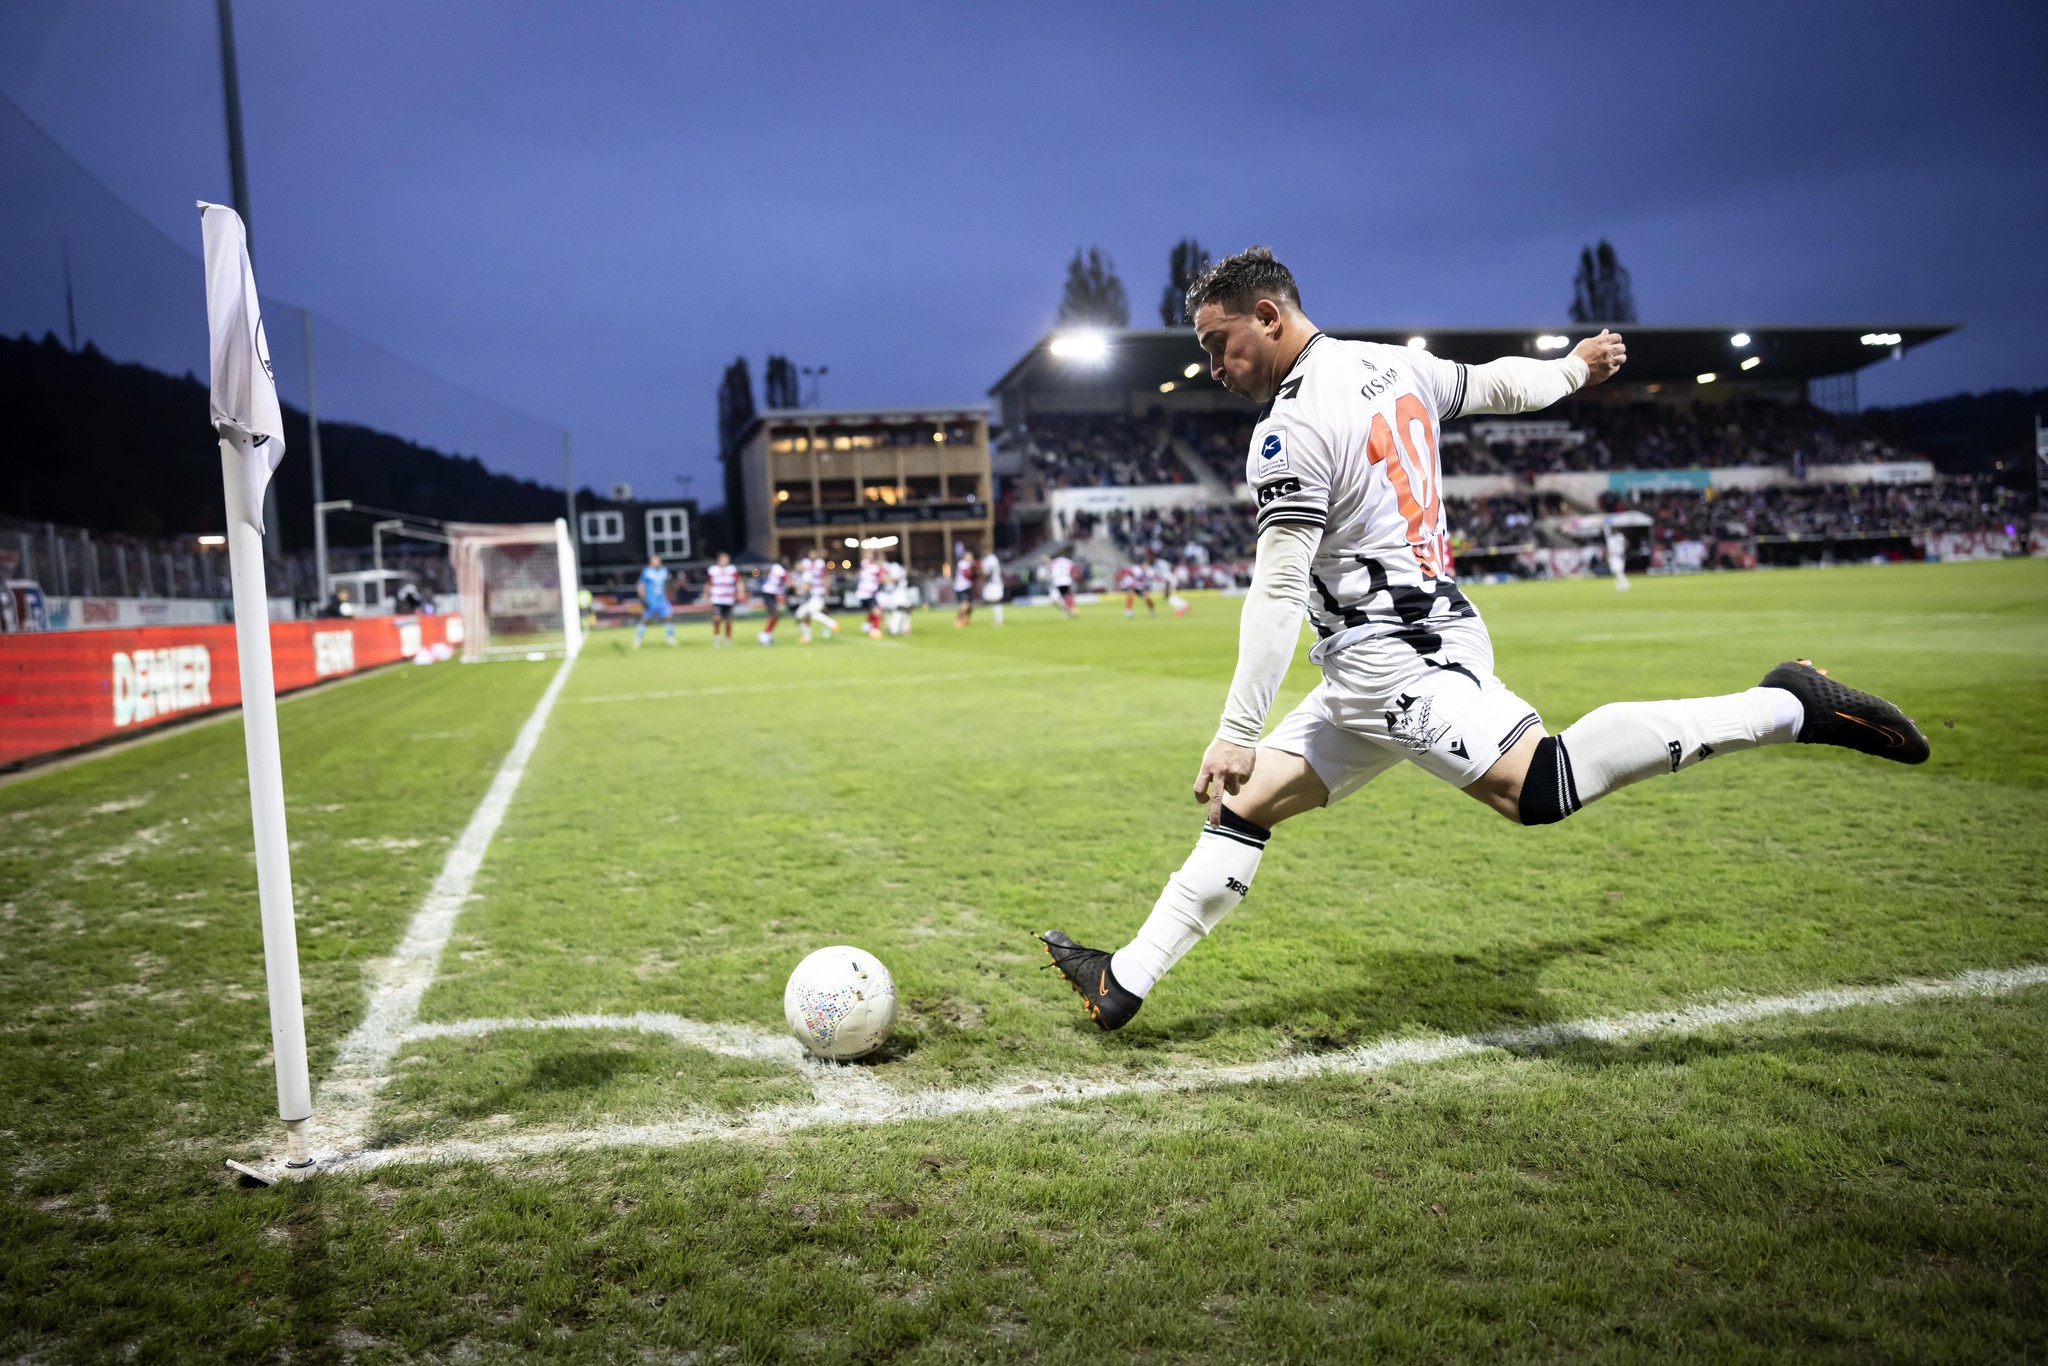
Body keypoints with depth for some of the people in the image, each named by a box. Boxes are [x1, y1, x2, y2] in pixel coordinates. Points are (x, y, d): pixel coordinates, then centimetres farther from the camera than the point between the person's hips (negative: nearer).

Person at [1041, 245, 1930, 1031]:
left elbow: (1278, 593, -19)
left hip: (1393, 656, -10)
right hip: (1423, 636, 10)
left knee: (1543, 787, -26)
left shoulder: (1291, 429, -14)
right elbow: (1496, 385, 28)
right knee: (1241, 803, 9)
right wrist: (1574, 367, 50)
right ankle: (1126, 982, 13)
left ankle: (1786, 708, -16)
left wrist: (1235, 734, -17)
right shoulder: (1393, 367, 12)